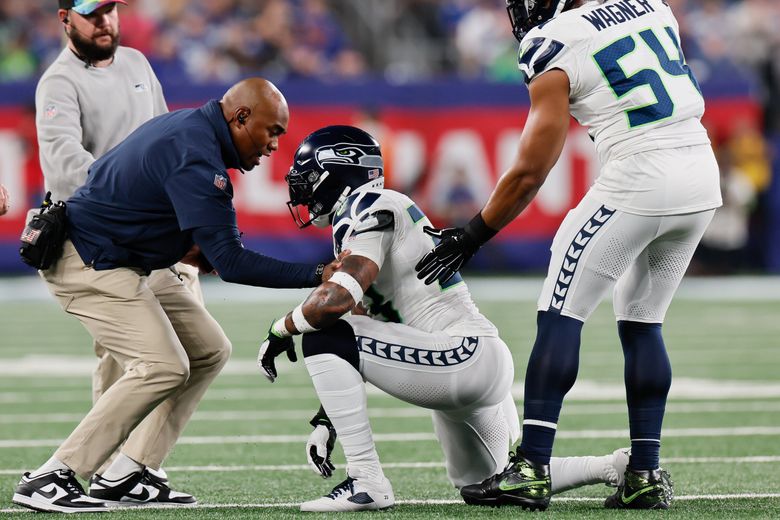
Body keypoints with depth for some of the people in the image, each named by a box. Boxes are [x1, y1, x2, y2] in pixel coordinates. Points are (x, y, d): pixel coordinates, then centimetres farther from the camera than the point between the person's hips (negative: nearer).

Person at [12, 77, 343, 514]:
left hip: (120, 264, 11)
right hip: (87, 263, -11)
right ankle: (51, 479, -16)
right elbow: (231, 264, -27)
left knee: (209, 351, 8)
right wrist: (318, 276, -26)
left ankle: (127, 476, 6)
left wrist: (194, 247, 1)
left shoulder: (190, 125, 8)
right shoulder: (197, 158, -25)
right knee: (163, 366, -19)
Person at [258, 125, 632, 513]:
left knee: (324, 339, -17)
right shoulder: (364, 214, 19)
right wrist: (329, 417, 14)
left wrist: (280, 330, -6)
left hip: (467, 358, -11)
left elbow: (334, 302, -25)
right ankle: (617, 468, 22)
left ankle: (367, 484, -17)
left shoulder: (369, 209, -10)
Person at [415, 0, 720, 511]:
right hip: (704, 175, 7)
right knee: (642, 322, 18)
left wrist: (471, 236, 6)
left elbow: (530, 172, -4)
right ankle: (647, 475, 13)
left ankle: (532, 471, -7)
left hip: (640, 177, -7)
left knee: (561, 315, 0)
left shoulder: (556, 54, -4)